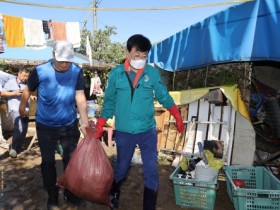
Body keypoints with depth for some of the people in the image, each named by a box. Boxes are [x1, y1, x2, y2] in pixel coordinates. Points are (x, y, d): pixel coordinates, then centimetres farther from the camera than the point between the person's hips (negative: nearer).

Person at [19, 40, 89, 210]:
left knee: (71, 159, 13)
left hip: (70, 125, 1)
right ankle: (52, 196, 30)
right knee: (48, 161, 10)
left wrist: (84, 122, -20)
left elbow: (80, 97, -13)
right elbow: (28, 91, 0)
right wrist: (22, 109, 14)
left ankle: (70, 193, 33)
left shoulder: (77, 71, -12)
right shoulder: (40, 71, -16)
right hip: (45, 126, -1)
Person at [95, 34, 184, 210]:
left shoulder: (153, 73, -7)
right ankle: (114, 194, 49)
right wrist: (99, 128, 2)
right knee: (122, 168, 17)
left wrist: (178, 119, 2)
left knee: (151, 172, 5)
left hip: (148, 131, 0)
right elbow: (109, 103, 1)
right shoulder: (116, 73, -7)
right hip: (123, 132, 0)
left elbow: (164, 98, 4)